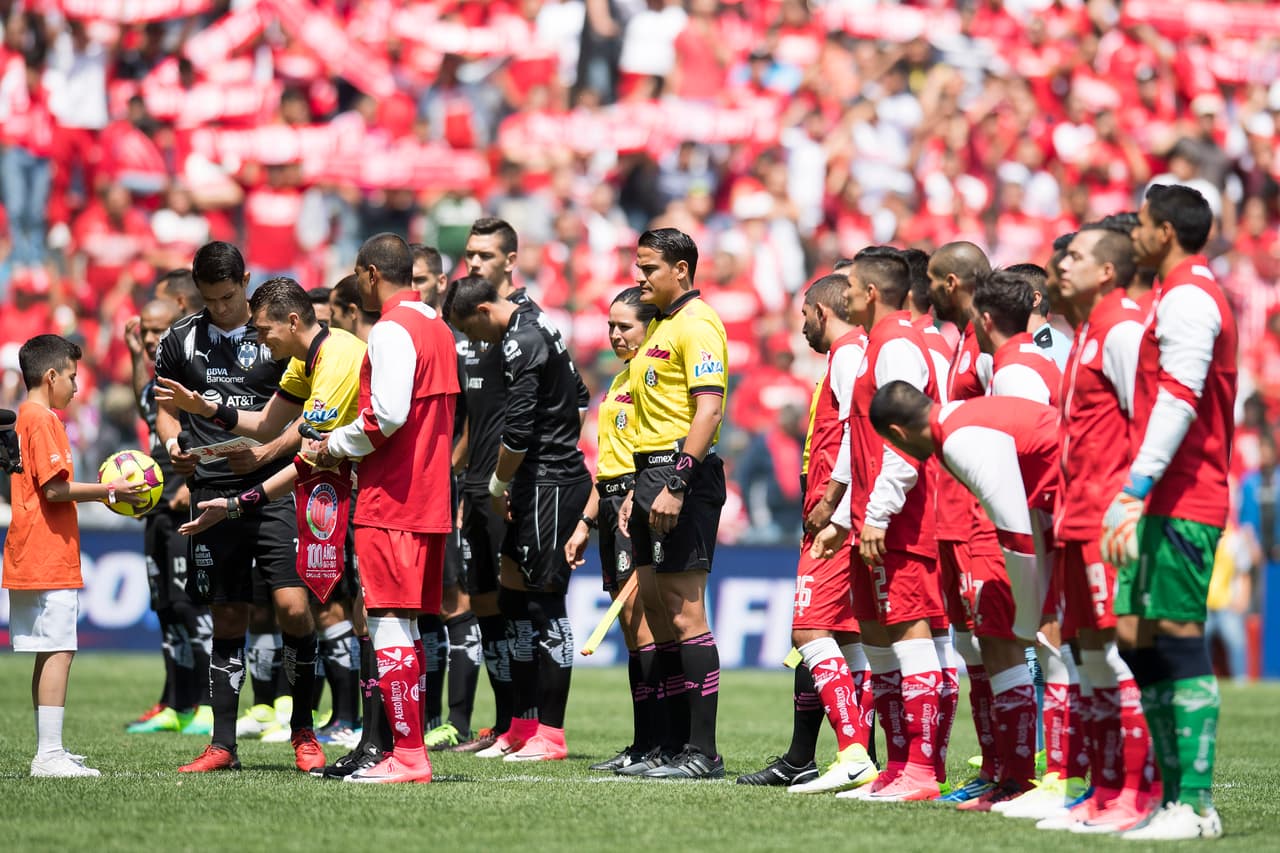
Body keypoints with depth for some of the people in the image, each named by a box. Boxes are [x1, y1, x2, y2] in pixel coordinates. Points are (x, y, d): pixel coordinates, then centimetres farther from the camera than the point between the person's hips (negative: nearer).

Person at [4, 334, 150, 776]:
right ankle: (49, 754, -13)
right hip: (50, 559, -10)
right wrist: (109, 491, -12)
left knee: (49, 654, 12)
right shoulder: (43, 420, -11)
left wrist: (102, 490, 17)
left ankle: (49, 753, 15)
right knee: (58, 653, -10)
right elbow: (55, 489, -18)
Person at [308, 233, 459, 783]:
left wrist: (334, 447, -6)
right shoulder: (436, 327, 17)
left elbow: (386, 416, -21)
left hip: (390, 500, -9)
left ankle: (406, 754, -11)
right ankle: (411, 751, 14)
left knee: (388, 623, -9)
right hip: (430, 501, 9)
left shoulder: (392, 330, -12)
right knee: (405, 627, 12)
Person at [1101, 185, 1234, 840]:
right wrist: (1135, 497, 20)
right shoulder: (1182, 294, 21)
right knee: (1136, 637, 10)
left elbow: (1178, 402, -21)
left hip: (1182, 503, -10)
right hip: (1167, 502, 10)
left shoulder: (1187, 297, -11)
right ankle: (1174, 795, 12)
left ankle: (1195, 805, -9)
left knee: (1181, 640, -9)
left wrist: (1134, 491, -25)